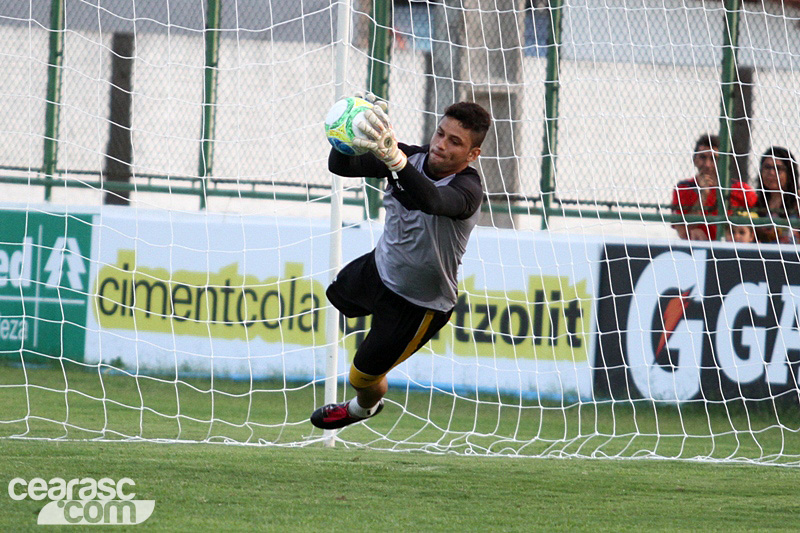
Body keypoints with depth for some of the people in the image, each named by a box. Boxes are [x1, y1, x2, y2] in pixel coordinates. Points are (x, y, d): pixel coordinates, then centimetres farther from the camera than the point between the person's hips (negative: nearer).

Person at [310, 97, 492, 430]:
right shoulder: (414, 158, -21)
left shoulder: (467, 188, -39)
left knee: (363, 376, 10)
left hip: (421, 304, -6)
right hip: (381, 266, 6)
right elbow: (340, 166, -24)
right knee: (338, 296, 36)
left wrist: (393, 157, -81)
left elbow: (432, 200, -63)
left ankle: (365, 407, 46)